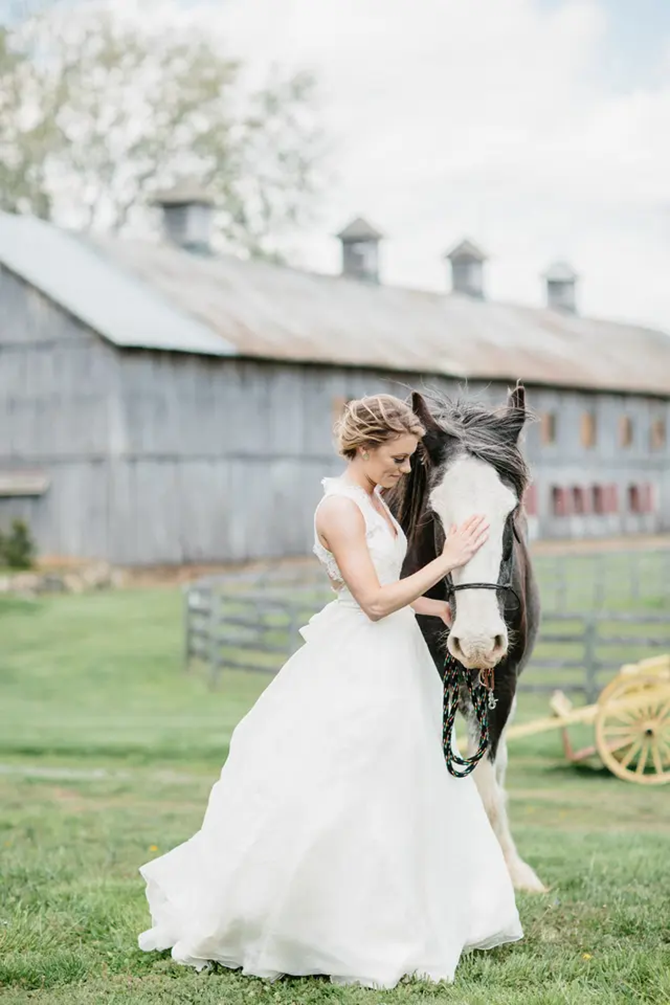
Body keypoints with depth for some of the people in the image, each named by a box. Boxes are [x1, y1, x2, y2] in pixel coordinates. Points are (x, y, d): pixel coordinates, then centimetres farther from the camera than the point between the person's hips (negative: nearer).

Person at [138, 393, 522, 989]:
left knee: (401, 793, 15)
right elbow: (375, 601, -22)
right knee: (326, 801, -5)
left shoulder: (374, 500, 11)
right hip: (354, 671, -10)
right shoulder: (339, 508, -18)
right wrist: (447, 561, -19)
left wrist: (441, 608, 10)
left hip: (394, 664, 10)